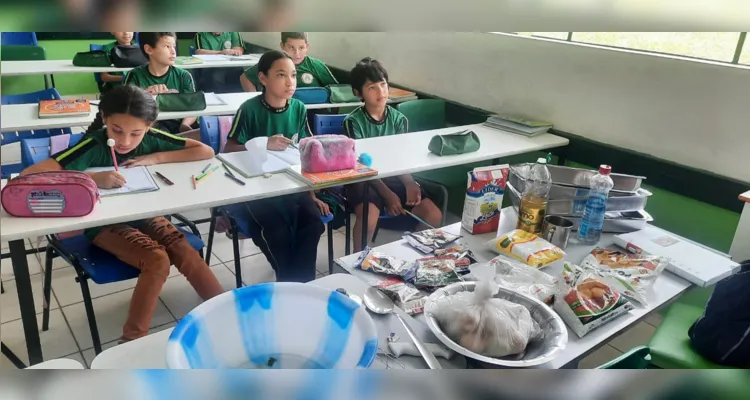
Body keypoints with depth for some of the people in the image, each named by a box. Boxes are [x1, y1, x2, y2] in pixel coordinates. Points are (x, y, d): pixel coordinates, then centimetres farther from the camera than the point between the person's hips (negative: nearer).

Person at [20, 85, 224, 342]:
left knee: (186, 254, -18)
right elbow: (29, 175, -31)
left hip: (145, 215, 4)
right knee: (157, 261, -26)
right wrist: (92, 178, -41)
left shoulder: (152, 139, -12)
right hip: (105, 223, -4)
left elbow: (206, 151, -12)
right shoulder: (93, 146, -22)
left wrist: (155, 158, -20)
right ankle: (131, 341, -16)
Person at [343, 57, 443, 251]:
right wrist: (387, 194, -23)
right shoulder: (353, 121, -8)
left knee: (434, 215, -13)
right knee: (369, 218, -35)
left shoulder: (399, 119, 4)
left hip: (394, 177, 4)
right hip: (364, 180, -4)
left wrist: (409, 184, -20)